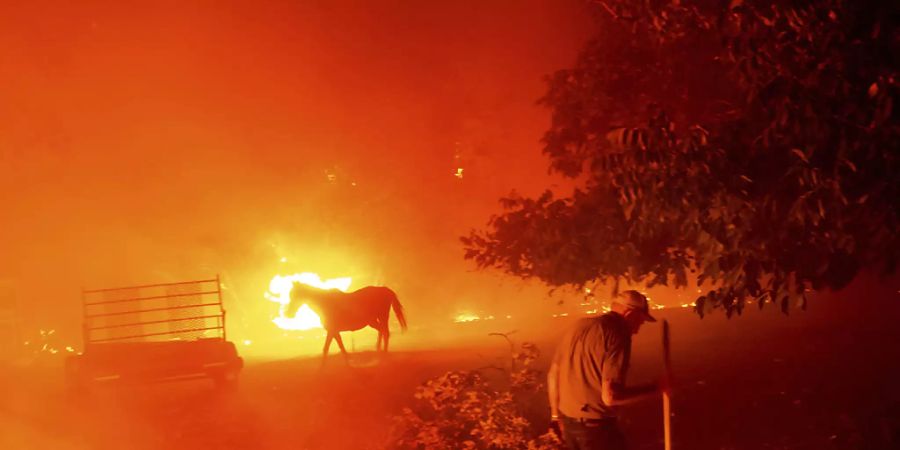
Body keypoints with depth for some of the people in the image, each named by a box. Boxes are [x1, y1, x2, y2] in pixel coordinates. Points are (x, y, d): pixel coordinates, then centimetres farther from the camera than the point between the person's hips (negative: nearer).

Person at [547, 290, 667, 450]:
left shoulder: (579, 325, 9)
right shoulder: (617, 333, -16)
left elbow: (553, 375, 16)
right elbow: (610, 396, -23)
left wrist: (556, 415, 27)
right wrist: (656, 388, -12)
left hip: (567, 420, 8)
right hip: (595, 425, -8)